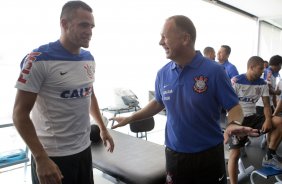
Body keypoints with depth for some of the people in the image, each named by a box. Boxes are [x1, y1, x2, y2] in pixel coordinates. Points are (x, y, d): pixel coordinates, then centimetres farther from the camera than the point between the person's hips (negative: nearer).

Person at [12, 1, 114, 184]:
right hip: (53, 155, -6)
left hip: (84, 149, 6)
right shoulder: (39, 60, -16)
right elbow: (20, 113, -14)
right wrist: (41, 159, -18)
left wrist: (103, 128, 17)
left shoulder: (89, 59, 4)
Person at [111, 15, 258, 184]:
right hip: (174, 154, 3)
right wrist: (131, 118, 12)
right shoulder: (163, 73, -3)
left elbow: (234, 106, -10)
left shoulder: (214, 71, -15)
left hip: (209, 153, -3)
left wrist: (234, 124, -31)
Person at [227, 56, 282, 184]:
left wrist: (268, 120, -17)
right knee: (235, 154, -11)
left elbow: (266, 104, 3)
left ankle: (269, 156, -5)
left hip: (252, 117, 5)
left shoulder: (262, 84, 6)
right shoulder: (236, 81, -10)